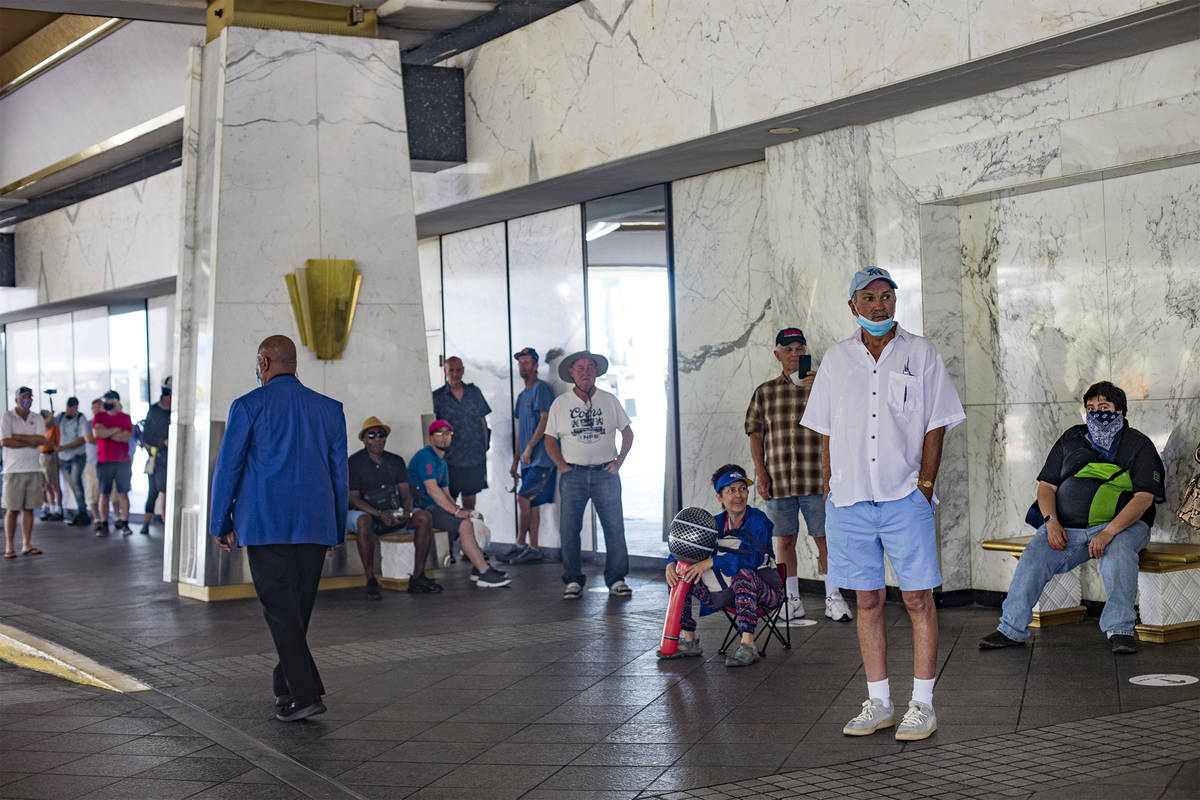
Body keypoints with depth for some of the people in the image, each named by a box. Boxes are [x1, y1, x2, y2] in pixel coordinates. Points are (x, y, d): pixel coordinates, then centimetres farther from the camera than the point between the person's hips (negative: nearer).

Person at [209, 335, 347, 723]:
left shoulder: (249, 406, -3)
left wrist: (221, 524, 8)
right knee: (299, 607, 14)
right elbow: (339, 472, 10)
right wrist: (338, 529, 17)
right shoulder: (330, 409, 8)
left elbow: (228, 467, -1)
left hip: (266, 524, -4)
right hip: (316, 525, 4)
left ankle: (306, 693, -12)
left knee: (280, 608, -3)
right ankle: (285, 683, 25)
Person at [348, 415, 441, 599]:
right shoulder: (354, 463, -5)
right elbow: (353, 499, -13)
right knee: (363, 521, -40)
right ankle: (371, 581, -33)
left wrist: (406, 512, -19)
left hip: (393, 514, 5)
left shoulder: (396, 461, 11)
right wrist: (380, 514, -26)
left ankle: (418, 577, -19)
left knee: (424, 517, -18)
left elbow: (405, 494, 5)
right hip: (365, 513, -5)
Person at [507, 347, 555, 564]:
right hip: (528, 459, 9)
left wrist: (529, 447, -17)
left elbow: (545, 419, -15)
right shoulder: (522, 396, 21)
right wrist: (515, 462, 20)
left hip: (541, 457, -9)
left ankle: (520, 544, -7)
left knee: (523, 498, -13)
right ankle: (533, 549, 7)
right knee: (531, 503, 6)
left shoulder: (541, 388, -6)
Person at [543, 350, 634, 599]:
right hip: (573, 474, 0)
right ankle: (573, 581, 7)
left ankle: (616, 579, 6)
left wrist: (618, 463, 2)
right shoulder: (560, 403, 7)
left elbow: (627, 433, 13)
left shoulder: (610, 400, 8)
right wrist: (562, 466, -3)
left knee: (615, 527, -4)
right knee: (569, 529, -3)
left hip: (605, 473, 0)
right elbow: (550, 439, 9)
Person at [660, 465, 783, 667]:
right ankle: (688, 641, -1)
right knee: (678, 574, -5)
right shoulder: (716, 524, 4)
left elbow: (754, 557, -30)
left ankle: (747, 645, -39)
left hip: (764, 591, -6)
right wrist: (671, 563, -18)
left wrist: (711, 562, -35)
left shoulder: (757, 520, -14)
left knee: (744, 574, -39)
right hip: (727, 591, 6)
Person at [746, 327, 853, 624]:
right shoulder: (765, 392, 12)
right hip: (777, 478, 2)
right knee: (784, 540, 6)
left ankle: (833, 599, 11)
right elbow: (755, 432, 10)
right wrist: (760, 473, 0)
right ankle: (792, 600, 16)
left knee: (824, 538, 0)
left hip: (816, 479, -2)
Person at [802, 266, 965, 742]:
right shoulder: (836, 360, 11)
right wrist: (830, 489, 5)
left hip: (905, 496, -2)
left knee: (918, 599, -2)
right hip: (849, 499, 3)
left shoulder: (921, 355, 4)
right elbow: (826, 432, 13)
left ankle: (922, 704, 6)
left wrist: (925, 484, -7)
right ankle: (878, 703, 15)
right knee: (868, 601, 7)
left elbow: (935, 427, 2)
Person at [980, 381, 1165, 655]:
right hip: (1066, 528, 3)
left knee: (1119, 553, -37)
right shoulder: (1072, 439, 16)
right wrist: (1051, 521, -7)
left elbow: (1144, 498, -8)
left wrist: (1109, 532, -23)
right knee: (1033, 557, -22)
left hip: (1121, 524, -3)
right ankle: (1012, 629, -14)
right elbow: (1046, 486, 15)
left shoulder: (1138, 445, 4)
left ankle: (1120, 629, -30)